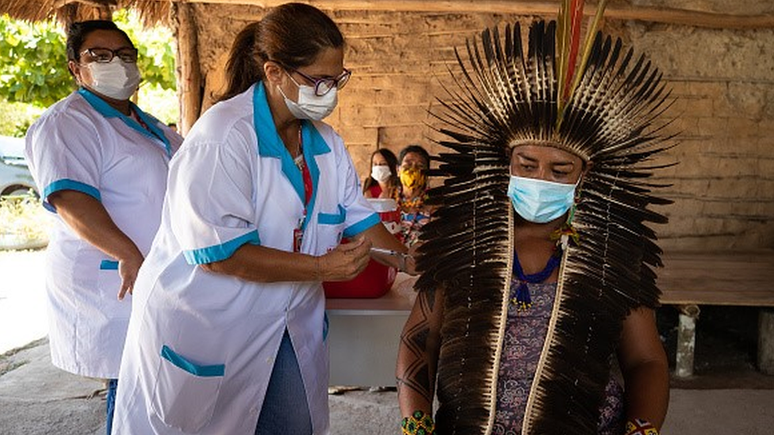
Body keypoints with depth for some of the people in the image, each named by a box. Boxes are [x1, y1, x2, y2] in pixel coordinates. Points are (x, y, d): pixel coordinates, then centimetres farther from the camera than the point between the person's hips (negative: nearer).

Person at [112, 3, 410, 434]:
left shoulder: (326, 142, 3)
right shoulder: (222, 136, -21)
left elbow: (359, 219, 6)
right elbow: (216, 252, -25)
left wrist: (412, 263, -6)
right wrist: (321, 267, -25)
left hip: (289, 329, 7)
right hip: (205, 329, -6)